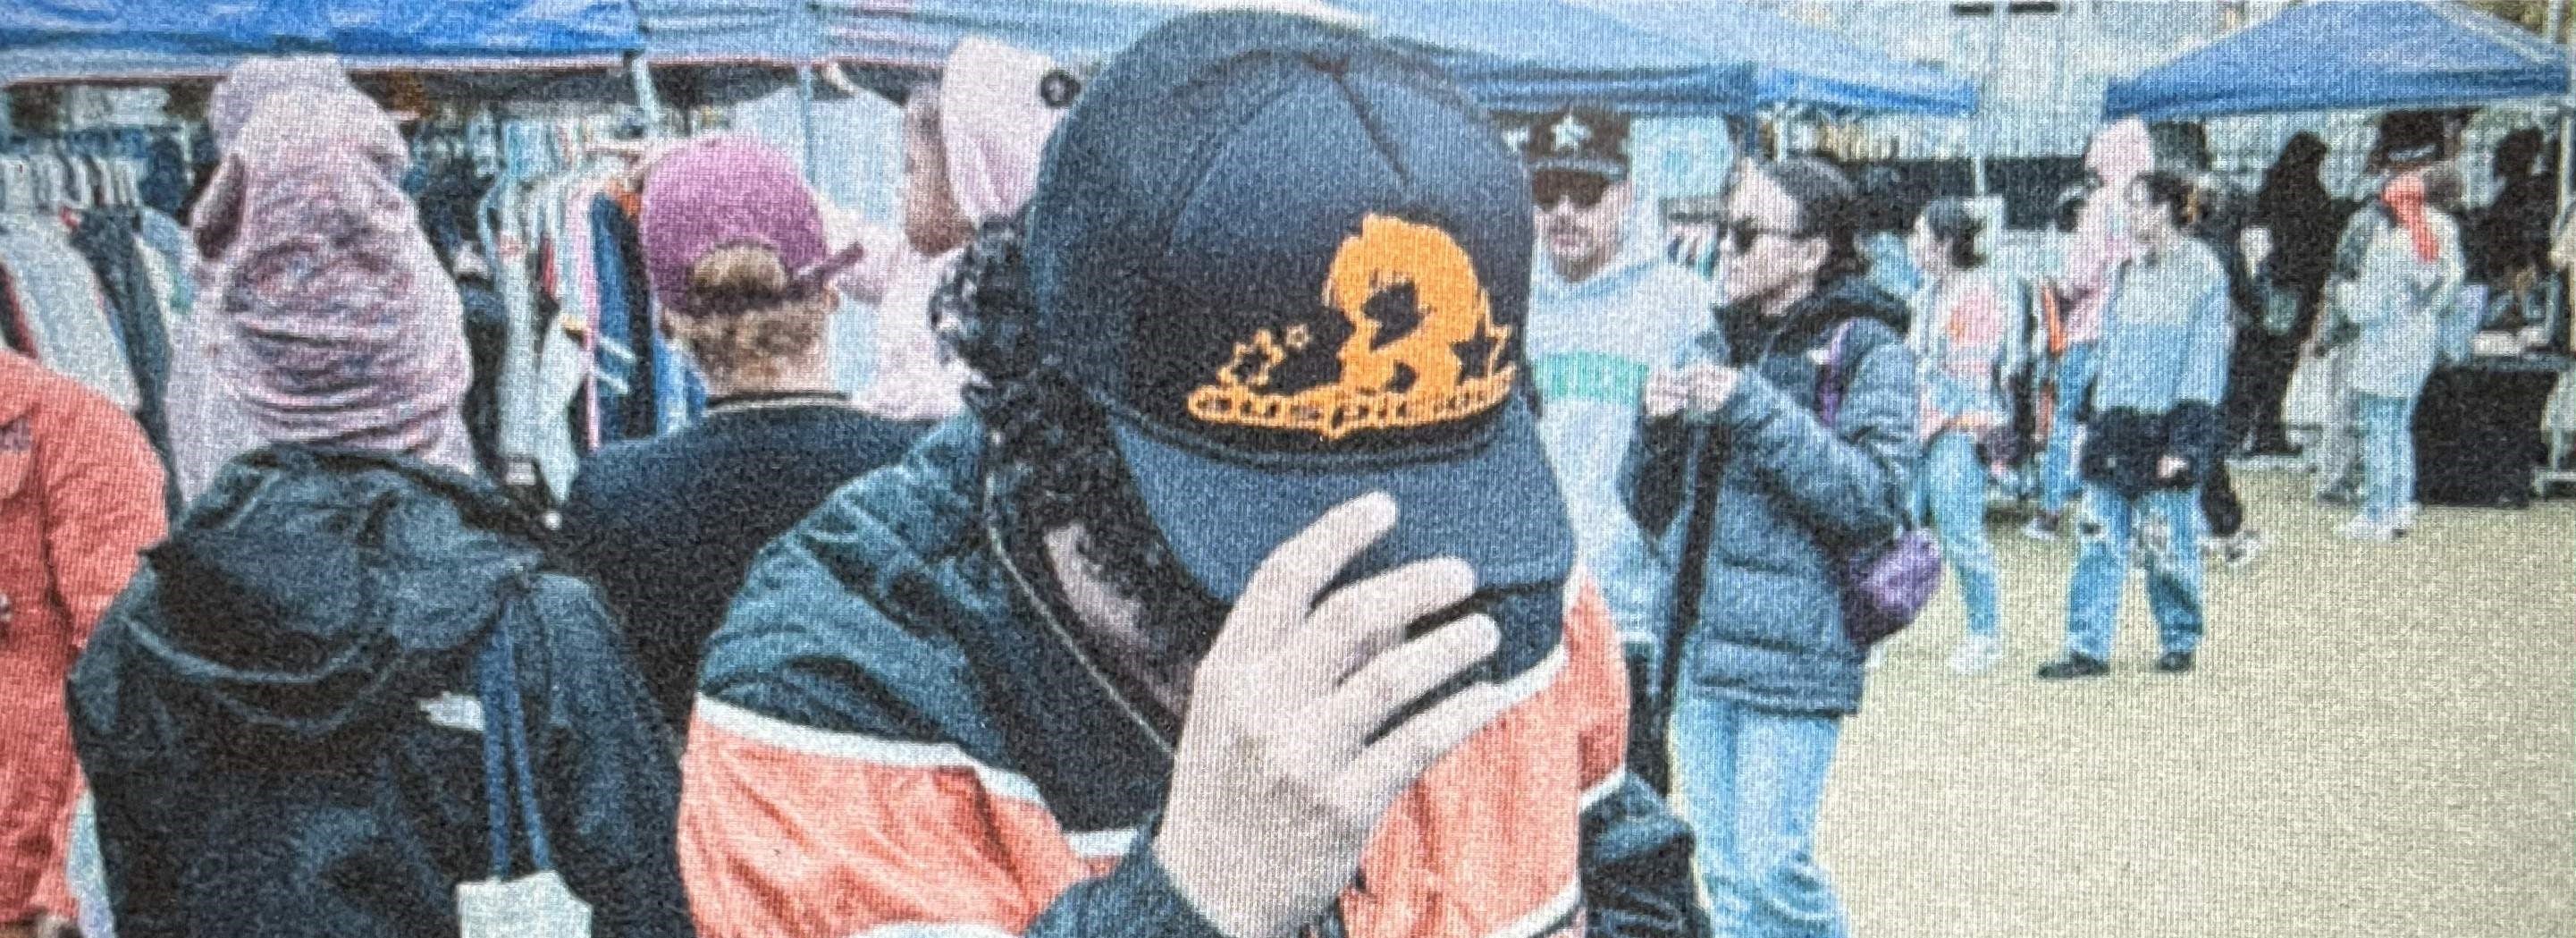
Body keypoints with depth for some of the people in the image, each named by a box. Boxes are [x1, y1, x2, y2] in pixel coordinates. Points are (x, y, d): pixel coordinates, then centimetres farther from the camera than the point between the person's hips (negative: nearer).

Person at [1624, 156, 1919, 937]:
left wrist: (1755, 409, -18)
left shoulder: (1864, 348, -3)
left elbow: (1877, 498, -15)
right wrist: (1659, 425, -6)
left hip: (1793, 653, -6)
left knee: (1772, 863, -5)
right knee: (1723, 869, 12)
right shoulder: (1716, 346, 13)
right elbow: (1651, 507, 15)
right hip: (1700, 649, 6)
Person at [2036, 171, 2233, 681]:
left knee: (2168, 543, 2)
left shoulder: (2203, 271, -5)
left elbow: (2205, 358, -8)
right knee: (2098, 539, 0)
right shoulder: (2128, 272, 14)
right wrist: (2098, 421, 13)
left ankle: (2181, 642, 20)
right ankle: (2088, 648, 3)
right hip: (2118, 425, 6)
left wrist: (2184, 442, -13)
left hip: (2168, 427, -6)